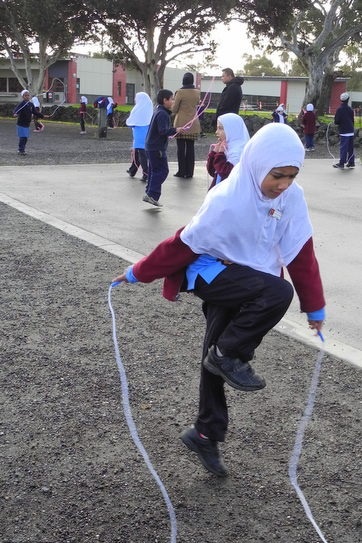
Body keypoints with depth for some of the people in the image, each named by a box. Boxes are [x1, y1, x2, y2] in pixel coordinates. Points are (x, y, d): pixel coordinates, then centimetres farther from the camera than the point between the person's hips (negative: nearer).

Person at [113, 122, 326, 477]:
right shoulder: (228, 199, -27)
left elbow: (300, 253, -1)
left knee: (218, 358, 10)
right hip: (212, 273, -5)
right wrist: (137, 274, -9)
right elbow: (183, 244, -19)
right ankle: (228, 356, -10)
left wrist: (315, 308, 5)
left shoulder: (292, 197, -10)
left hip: (247, 280, 5)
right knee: (278, 293, -30)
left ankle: (205, 435, 27)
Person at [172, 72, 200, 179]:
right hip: (193, 124, 4)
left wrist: (174, 112, 15)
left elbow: (174, 109, -5)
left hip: (181, 124, -4)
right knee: (191, 148, 6)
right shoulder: (197, 93, 2)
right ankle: (189, 172, 8)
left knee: (181, 148, 3)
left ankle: (181, 171, 4)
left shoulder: (180, 92, -10)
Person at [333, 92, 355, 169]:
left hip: (344, 132, -6)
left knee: (343, 148, -4)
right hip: (351, 131, 6)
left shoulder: (340, 109, -11)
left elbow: (336, 121, -12)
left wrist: (337, 122, 11)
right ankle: (351, 163, 15)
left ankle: (341, 163, -4)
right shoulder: (350, 109, 7)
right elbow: (353, 120, 13)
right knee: (350, 147, 10)